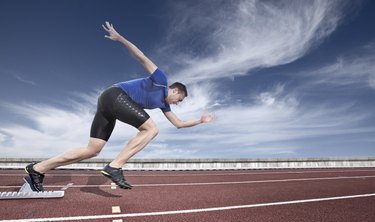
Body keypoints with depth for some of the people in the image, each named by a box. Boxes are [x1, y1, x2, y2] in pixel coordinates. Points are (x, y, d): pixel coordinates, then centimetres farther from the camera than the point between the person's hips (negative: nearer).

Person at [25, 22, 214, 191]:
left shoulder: (163, 104, 24)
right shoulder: (161, 80, 2)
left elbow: (179, 123, 28)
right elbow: (142, 58, -6)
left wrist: (200, 120, 32)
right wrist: (120, 38, -14)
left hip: (109, 102, 9)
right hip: (116, 95, -9)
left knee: (92, 151, 3)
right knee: (151, 129, -15)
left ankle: (37, 169, 8)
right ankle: (115, 166, -21)